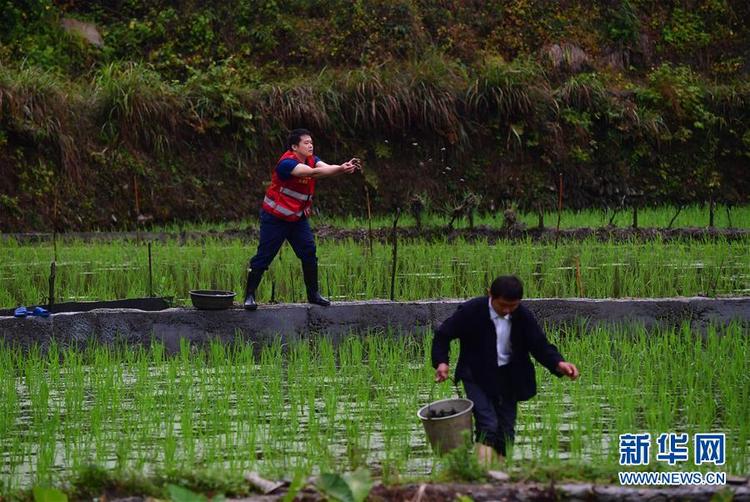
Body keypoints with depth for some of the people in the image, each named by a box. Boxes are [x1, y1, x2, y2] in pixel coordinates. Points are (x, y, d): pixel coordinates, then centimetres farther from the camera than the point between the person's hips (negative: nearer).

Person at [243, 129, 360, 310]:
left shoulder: (311, 159, 1)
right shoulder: (287, 163, -24)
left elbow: (327, 168, -17)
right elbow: (313, 172, -37)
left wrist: (344, 168, -39)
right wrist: (341, 169, -46)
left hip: (298, 217, 7)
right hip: (275, 218, -7)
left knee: (309, 252, 0)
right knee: (264, 256, -5)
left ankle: (313, 294, 11)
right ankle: (249, 296, 2)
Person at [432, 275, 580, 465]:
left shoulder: (523, 317, -7)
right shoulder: (471, 311, -15)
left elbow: (540, 345, -7)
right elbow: (443, 335, -5)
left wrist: (558, 363, -26)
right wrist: (441, 362, -20)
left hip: (507, 378, 4)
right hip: (477, 378, -4)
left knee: (506, 431, 6)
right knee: (488, 425, -20)